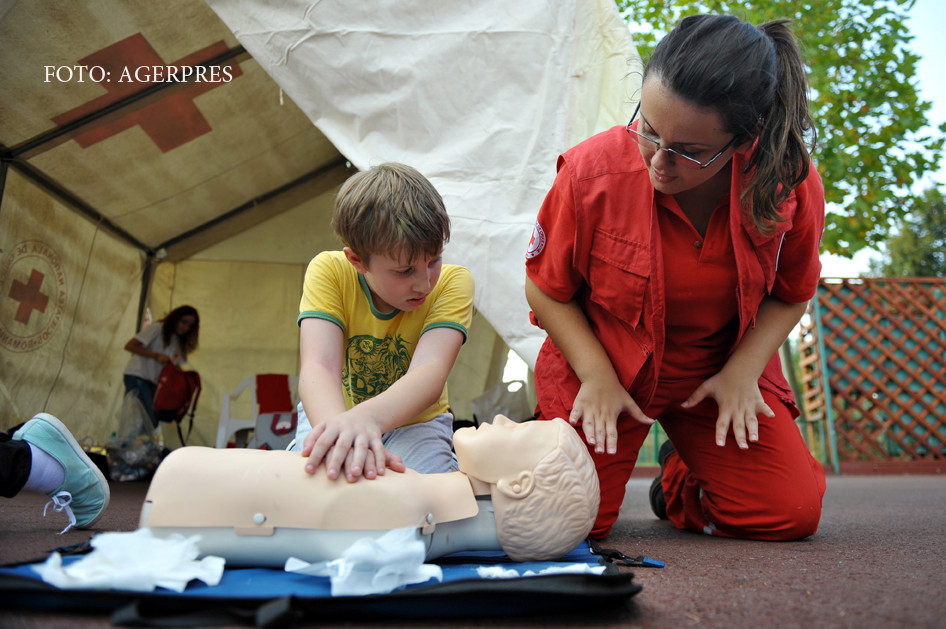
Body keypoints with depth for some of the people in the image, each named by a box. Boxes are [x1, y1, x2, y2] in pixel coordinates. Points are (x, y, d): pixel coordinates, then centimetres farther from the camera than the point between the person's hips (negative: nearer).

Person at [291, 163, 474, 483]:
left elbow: (430, 372, -35)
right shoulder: (328, 272, -18)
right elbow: (318, 367, -32)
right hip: (333, 411, 1)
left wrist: (366, 416, -56)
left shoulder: (452, 282, -20)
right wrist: (340, 427, -55)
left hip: (413, 419, -1)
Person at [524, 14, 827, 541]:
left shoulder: (792, 182, -18)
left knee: (791, 512, -7)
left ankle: (681, 477, 24)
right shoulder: (592, 170, -24)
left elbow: (792, 293, 1)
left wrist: (742, 370, -14)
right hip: (604, 365, -2)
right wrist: (596, 375, -16)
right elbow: (546, 289, -9)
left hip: (720, 368, 3)